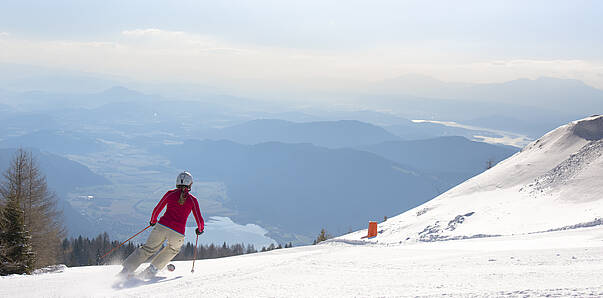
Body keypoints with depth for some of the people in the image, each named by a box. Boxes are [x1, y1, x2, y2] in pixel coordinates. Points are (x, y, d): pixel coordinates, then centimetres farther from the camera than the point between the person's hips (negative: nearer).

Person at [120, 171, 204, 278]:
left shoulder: (170, 193, 8)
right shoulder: (192, 199, 4)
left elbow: (157, 209, 14)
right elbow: (199, 220, 5)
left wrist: (153, 221, 34)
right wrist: (200, 229, 27)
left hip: (162, 227, 1)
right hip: (177, 234, -1)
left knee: (148, 249, 19)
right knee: (173, 250, 30)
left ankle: (127, 269, 8)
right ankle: (153, 269, 18)